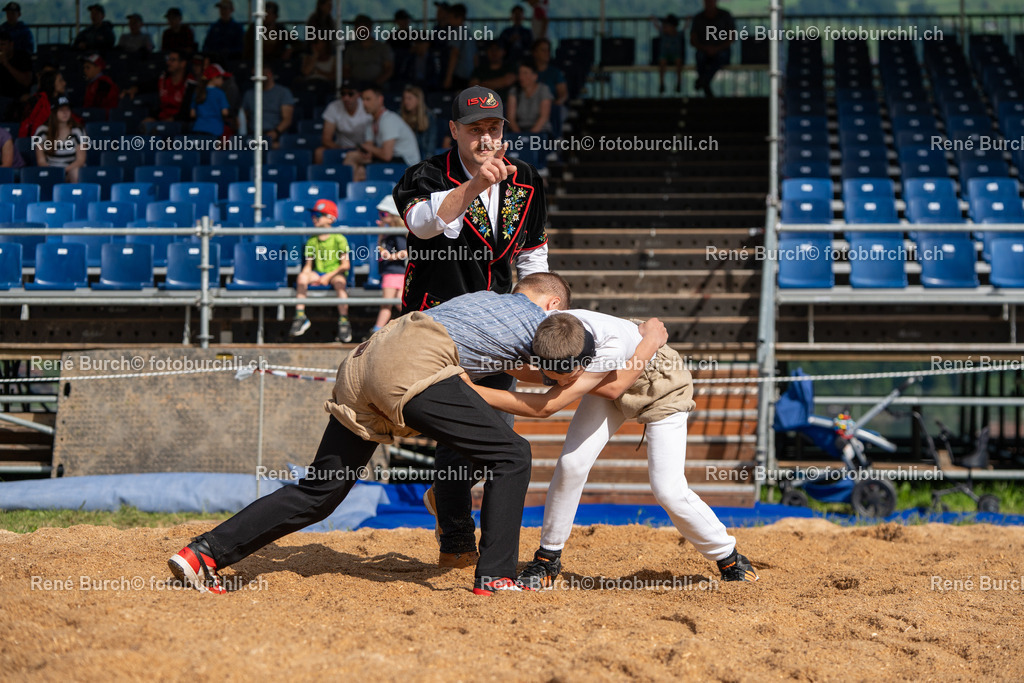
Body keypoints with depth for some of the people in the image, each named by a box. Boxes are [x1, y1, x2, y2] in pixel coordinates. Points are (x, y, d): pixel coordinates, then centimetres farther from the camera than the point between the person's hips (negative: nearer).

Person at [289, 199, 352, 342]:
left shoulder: (338, 239, -2)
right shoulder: (312, 241, 12)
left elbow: (345, 265, -6)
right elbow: (308, 265, 13)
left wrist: (329, 276, -16)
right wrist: (306, 273, -10)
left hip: (335, 273, -4)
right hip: (319, 274, 4)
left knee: (339, 281, -38)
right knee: (302, 277, -28)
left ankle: (344, 322, -37)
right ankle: (300, 316, -28)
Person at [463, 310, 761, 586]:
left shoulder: (613, 344, -46)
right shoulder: (545, 333, -31)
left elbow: (547, 406, -45)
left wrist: (473, 391, -45)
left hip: (662, 385, -4)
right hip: (610, 384, 5)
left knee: (668, 489, -12)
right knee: (571, 464, -14)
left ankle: (728, 558, 11)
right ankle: (547, 559, 3)